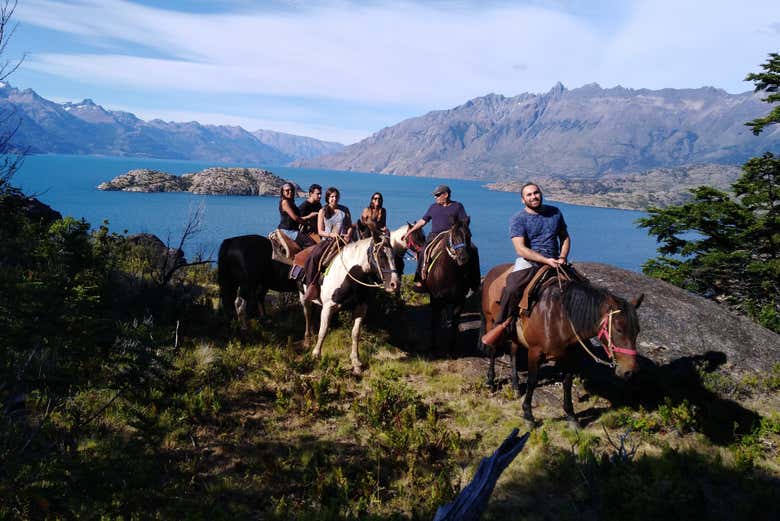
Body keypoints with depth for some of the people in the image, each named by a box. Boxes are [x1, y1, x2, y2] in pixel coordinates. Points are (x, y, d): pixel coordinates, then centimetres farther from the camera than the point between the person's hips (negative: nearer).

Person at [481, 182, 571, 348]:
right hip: (528, 261, -4)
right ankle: (500, 325, -10)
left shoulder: (554, 212, 11)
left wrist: (562, 257, 0)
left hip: (553, 262, 4)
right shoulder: (518, 219, -3)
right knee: (512, 289, -29)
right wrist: (546, 260, -21)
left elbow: (565, 237, 19)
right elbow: (521, 249, -13)